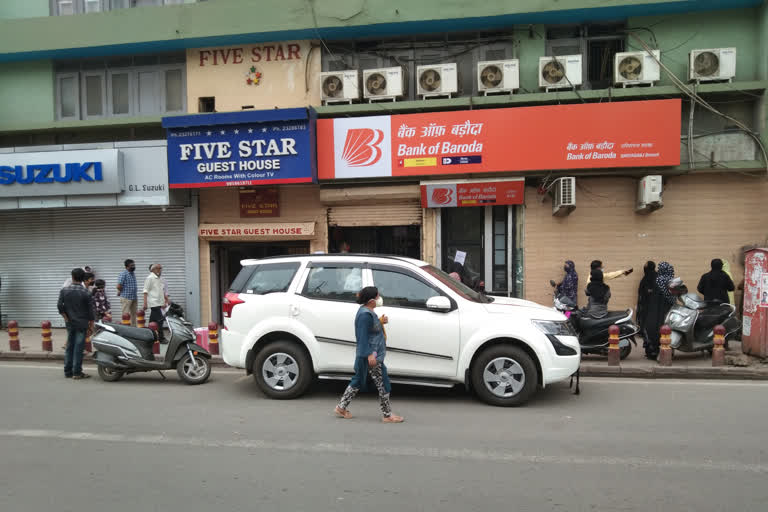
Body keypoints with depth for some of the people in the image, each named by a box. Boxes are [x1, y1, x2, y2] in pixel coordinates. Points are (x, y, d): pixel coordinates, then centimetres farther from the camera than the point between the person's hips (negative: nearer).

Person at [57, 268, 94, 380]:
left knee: (69, 347, 13)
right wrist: (91, 324, 2)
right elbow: (90, 310, -7)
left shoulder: (64, 291, -1)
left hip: (69, 323, 4)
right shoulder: (86, 293, -9)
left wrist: (66, 318, 1)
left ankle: (68, 372, 17)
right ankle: (77, 373, 2)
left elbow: (60, 306, -7)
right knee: (79, 348, 0)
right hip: (82, 324, -3)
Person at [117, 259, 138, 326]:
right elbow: (119, 286, -18)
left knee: (133, 314, 12)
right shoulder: (123, 274, -11)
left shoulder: (133, 274, 15)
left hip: (134, 298, 8)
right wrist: (124, 292, -5)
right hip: (126, 298, -8)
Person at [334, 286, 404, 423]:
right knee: (383, 384, 0)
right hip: (371, 356, -11)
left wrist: (381, 322, 8)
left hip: (371, 355, 11)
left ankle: (341, 407, 25)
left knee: (357, 382, 18)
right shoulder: (365, 315, -21)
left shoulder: (367, 312, 10)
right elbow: (363, 336, -23)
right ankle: (387, 415, 11)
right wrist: (370, 354, -25)